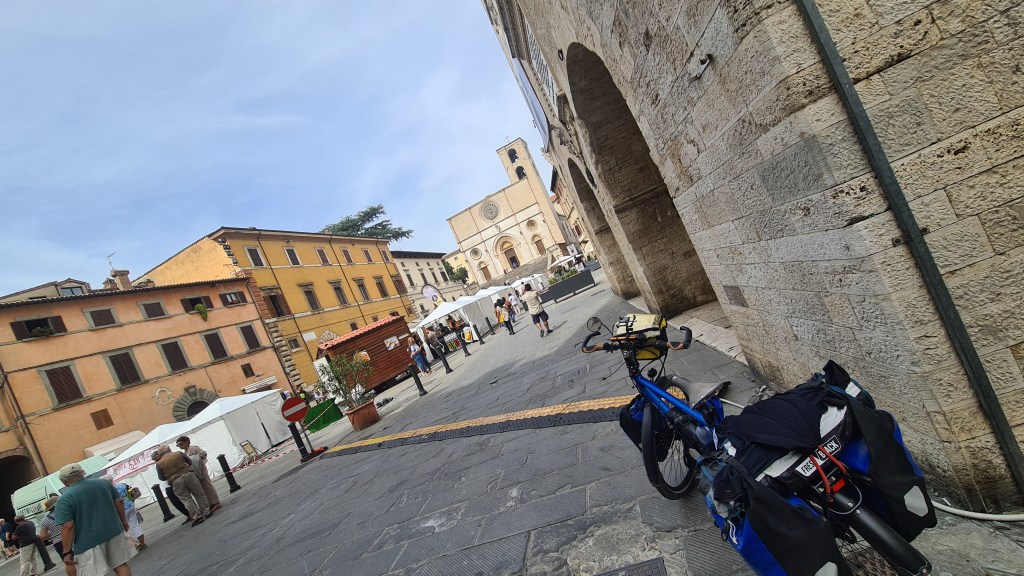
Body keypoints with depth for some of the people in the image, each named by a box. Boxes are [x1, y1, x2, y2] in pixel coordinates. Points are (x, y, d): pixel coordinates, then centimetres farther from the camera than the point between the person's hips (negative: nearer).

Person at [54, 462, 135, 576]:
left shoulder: (65, 499, -10)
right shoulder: (103, 482, 4)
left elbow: (68, 527, -15)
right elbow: (119, 502, 8)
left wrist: (67, 552, -8)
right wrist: (123, 521, 22)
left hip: (88, 542, -4)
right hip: (114, 531, 4)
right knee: (121, 565, 12)